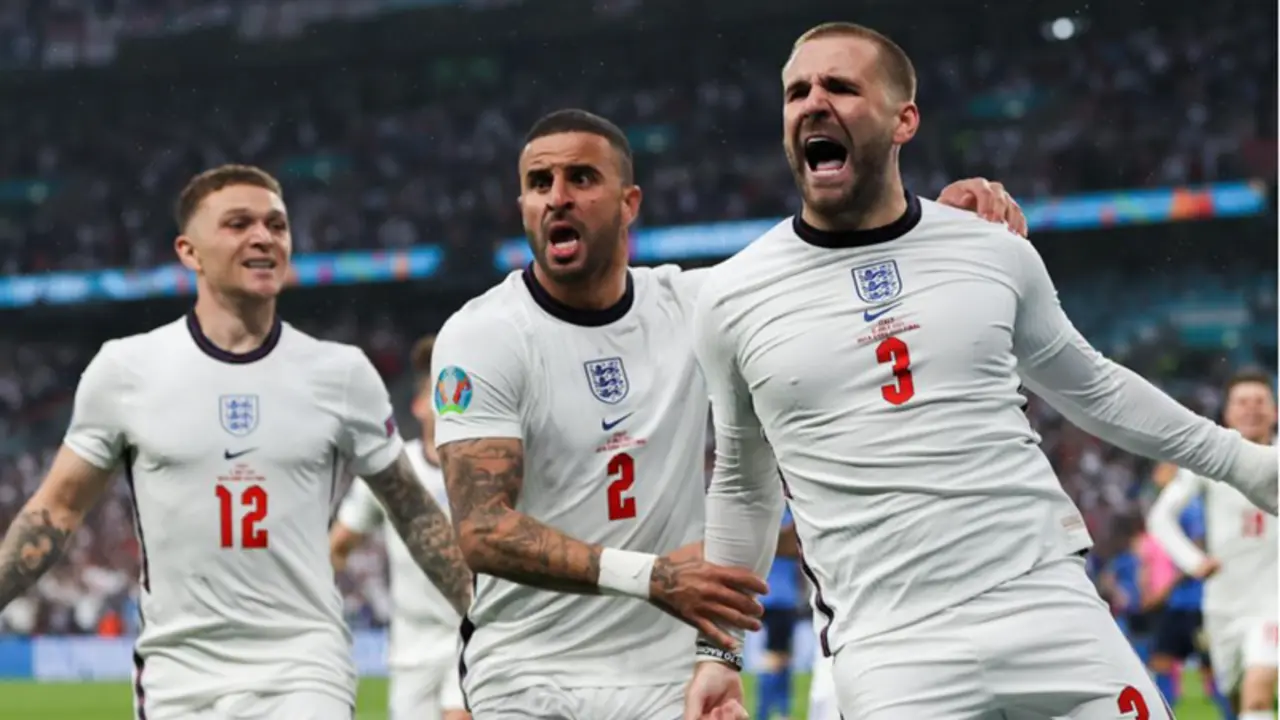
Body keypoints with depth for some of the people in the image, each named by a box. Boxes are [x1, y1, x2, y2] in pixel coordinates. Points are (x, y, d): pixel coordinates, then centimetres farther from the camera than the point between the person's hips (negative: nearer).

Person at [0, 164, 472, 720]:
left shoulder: (342, 373, 3)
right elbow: (56, 510, 9)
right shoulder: (125, 369, 2)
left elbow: (414, 512, 11)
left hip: (304, 672, -1)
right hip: (178, 672, 1)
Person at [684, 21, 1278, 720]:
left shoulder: (995, 252, 6)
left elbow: (1090, 387, 21)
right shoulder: (732, 298, 5)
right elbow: (743, 484, 17)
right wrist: (717, 649, 16)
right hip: (890, 649, -1)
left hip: (1053, 612, 1)